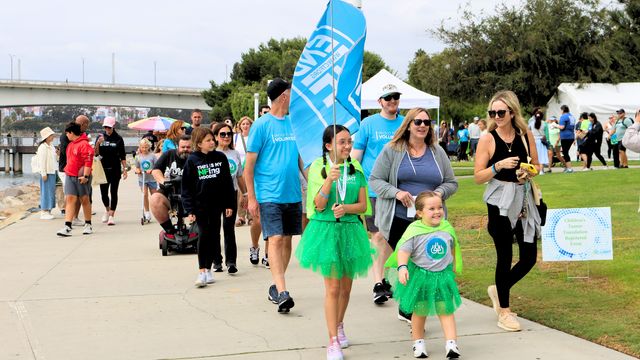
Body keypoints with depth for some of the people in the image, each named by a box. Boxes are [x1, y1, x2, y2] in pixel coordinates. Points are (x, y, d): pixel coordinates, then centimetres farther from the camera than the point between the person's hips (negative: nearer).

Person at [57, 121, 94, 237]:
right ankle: (67, 227, -10)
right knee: (70, 199, -3)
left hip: (81, 177, -7)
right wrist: (67, 169, 20)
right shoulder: (71, 144, 14)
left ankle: (88, 225, 21)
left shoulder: (84, 144, -15)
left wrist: (85, 176, -23)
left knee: (84, 200, 6)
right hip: (70, 176, 7)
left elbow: (88, 161, -20)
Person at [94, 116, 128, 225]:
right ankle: (107, 210, 31)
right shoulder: (100, 137, 5)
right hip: (103, 168, 2)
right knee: (103, 193, 4)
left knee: (114, 193, -3)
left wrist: (125, 169, -3)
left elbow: (122, 156, 3)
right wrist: (97, 144, -18)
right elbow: (96, 154, 0)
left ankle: (111, 215, 1)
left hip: (115, 169, -2)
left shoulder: (118, 138, 1)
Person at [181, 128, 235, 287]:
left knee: (214, 236, 6)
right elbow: (186, 187, -1)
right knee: (203, 235, -8)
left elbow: (227, 182, 8)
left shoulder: (220, 158, 3)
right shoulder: (192, 160, -3)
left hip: (216, 204, 2)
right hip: (200, 205, -2)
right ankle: (202, 272, -6)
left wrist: (229, 204, 3)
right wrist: (190, 209, -6)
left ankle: (208, 268, 18)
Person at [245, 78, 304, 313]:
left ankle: (276, 286, 22)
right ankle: (282, 292, -18)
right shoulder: (261, 125, -5)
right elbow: (249, 164, -5)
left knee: (287, 240, 9)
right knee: (275, 240, -13)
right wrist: (251, 198, -8)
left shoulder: (293, 124, 12)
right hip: (269, 195, -6)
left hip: (293, 194, 6)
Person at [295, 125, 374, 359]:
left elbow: (363, 206, 3)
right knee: (333, 288, -6)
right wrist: (329, 180, -24)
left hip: (350, 229, 4)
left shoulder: (355, 168, 4)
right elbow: (319, 206, -11)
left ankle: (339, 325, 39)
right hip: (326, 229, -3)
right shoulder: (318, 168, -5)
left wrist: (346, 208, -17)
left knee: (346, 287, 13)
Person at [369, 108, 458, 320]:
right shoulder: (392, 150, 4)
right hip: (399, 220, -2)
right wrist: (396, 193, -13)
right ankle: (409, 311, 11)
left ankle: (407, 311, 13)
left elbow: (451, 183, 15)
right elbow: (375, 180, 2)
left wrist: (438, 193, -7)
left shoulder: (437, 153, 13)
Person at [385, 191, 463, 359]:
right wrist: (402, 267, -34)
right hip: (420, 275, -2)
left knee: (446, 310, 0)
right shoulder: (414, 230, -15)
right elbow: (403, 250, -19)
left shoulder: (447, 228, 1)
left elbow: (452, 247, 18)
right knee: (420, 311, 12)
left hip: (443, 275, 2)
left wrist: (453, 267, 25)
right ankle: (418, 342, 28)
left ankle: (451, 343, 3)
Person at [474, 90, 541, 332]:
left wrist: (531, 172, -7)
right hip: (499, 201, -4)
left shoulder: (526, 135, 4)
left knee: (529, 257, 3)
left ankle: (499, 290, 30)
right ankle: (504, 312, 13)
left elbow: (536, 164, 15)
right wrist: (499, 165, -19)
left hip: (524, 199, 4)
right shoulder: (487, 140, -4)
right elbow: (478, 177, -5)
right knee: (505, 256, -1)